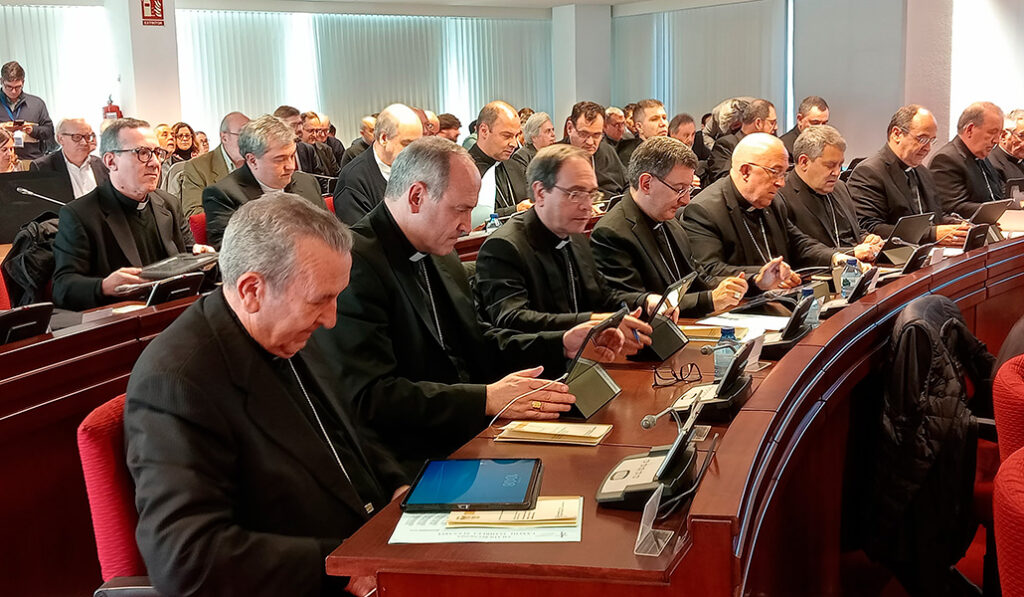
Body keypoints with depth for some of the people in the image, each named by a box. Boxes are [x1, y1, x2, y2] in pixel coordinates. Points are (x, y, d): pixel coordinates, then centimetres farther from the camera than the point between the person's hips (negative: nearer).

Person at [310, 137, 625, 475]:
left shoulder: (442, 257, 14)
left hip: (469, 439, 9)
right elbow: (370, 397, -22)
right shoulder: (353, 262, -16)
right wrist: (487, 399, -24)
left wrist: (562, 345, 10)